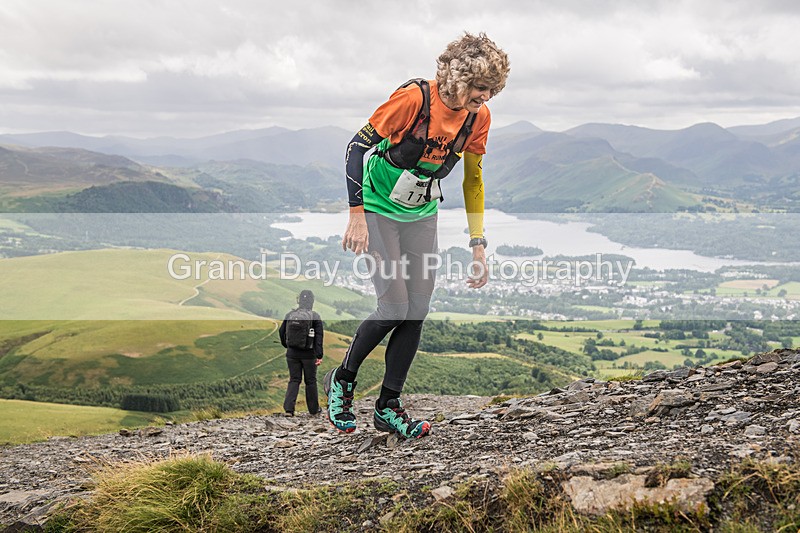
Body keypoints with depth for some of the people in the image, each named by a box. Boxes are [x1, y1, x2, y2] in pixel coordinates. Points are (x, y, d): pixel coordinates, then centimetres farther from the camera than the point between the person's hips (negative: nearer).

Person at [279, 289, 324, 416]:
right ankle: (314, 409, 22)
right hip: (309, 354, -2)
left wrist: (287, 346, 26)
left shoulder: (290, 315, 0)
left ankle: (288, 408, -4)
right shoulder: (314, 316, -9)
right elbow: (319, 337, -13)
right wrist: (319, 355, -12)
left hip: (292, 353, 2)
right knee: (310, 381, 11)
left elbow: (282, 332, 8)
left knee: (294, 380, 9)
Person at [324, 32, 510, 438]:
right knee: (395, 307, -12)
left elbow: (473, 180, 4)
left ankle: (388, 407, 13)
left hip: (422, 214, 6)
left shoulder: (478, 116, -7)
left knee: (418, 311, 0)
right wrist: (357, 216, -23)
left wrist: (478, 245, 2)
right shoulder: (414, 97, -25)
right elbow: (356, 147, -20)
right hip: (379, 209, -5)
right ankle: (341, 381, 13)